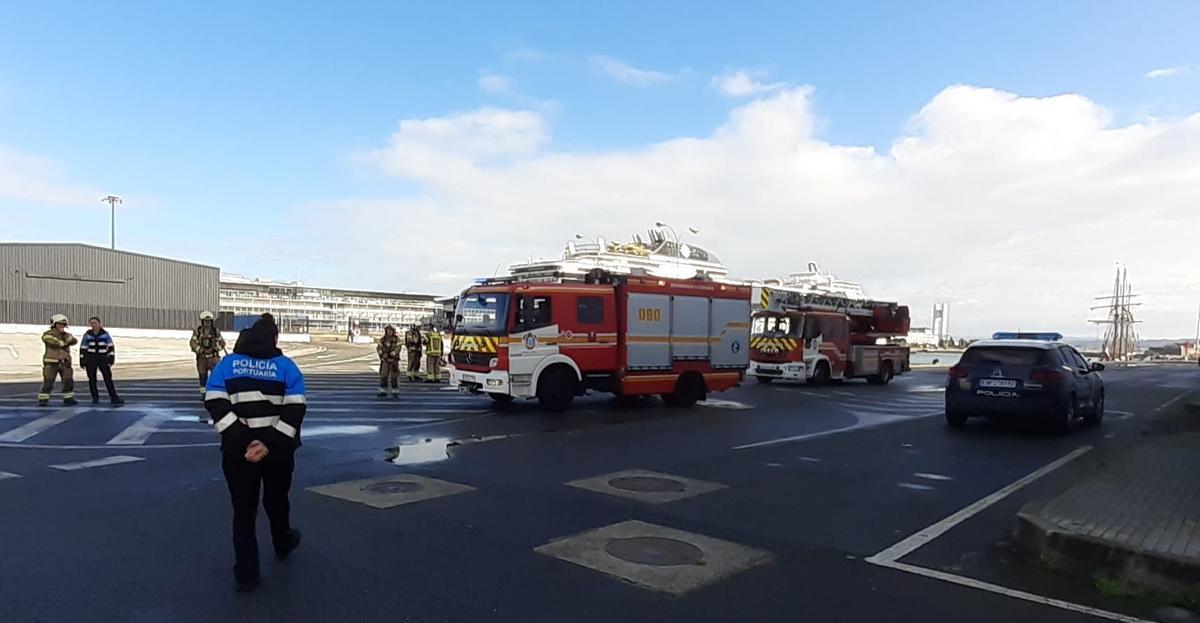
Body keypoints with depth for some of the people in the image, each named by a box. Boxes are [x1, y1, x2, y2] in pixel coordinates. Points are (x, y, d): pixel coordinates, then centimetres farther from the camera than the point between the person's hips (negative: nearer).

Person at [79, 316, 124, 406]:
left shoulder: (105, 334, -1)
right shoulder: (87, 335, 1)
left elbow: (111, 347, -2)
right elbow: (83, 348, 4)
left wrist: (111, 360, -10)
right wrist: (82, 362, 0)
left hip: (103, 359, -1)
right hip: (90, 359, 1)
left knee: (108, 378, -9)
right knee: (92, 379, 4)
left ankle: (114, 399, -13)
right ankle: (95, 398, 19)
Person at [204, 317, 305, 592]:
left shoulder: (227, 364, 3)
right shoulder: (286, 366, -1)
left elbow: (216, 405, -10)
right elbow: (295, 410, -12)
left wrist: (243, 441, -15)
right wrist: (270, 444, -16)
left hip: (237, 451, 0)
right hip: (278, 451, 0)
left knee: (243, 510, 10)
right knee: (276, 501, 24)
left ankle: (246, 574, 10)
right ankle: (283, 544, 47)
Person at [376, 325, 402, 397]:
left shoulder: (397, 339, -3)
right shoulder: (383, 339, 6)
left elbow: (398, 348, -12)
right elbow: (378, 348, 1)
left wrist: (391, 355, -18)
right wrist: (382, 354, -15)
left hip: (394, 360, -3)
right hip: (384, 360, 3)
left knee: (394, 376, -2)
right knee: (383, 375, 2)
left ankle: (395, 392, 4)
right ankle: (383, 391, 9)